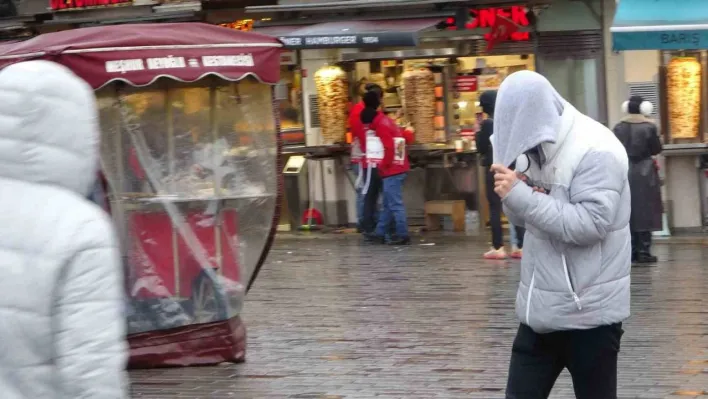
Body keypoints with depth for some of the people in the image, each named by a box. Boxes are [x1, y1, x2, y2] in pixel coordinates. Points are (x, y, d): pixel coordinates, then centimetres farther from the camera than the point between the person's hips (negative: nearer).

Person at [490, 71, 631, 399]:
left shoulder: (596, 151, -16)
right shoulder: (538, 146, 9)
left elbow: (589, 224, -25)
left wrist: (520, 195, -24)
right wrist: (510, 193, -9)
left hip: (588, 311, -8)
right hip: (540, 309, 8)